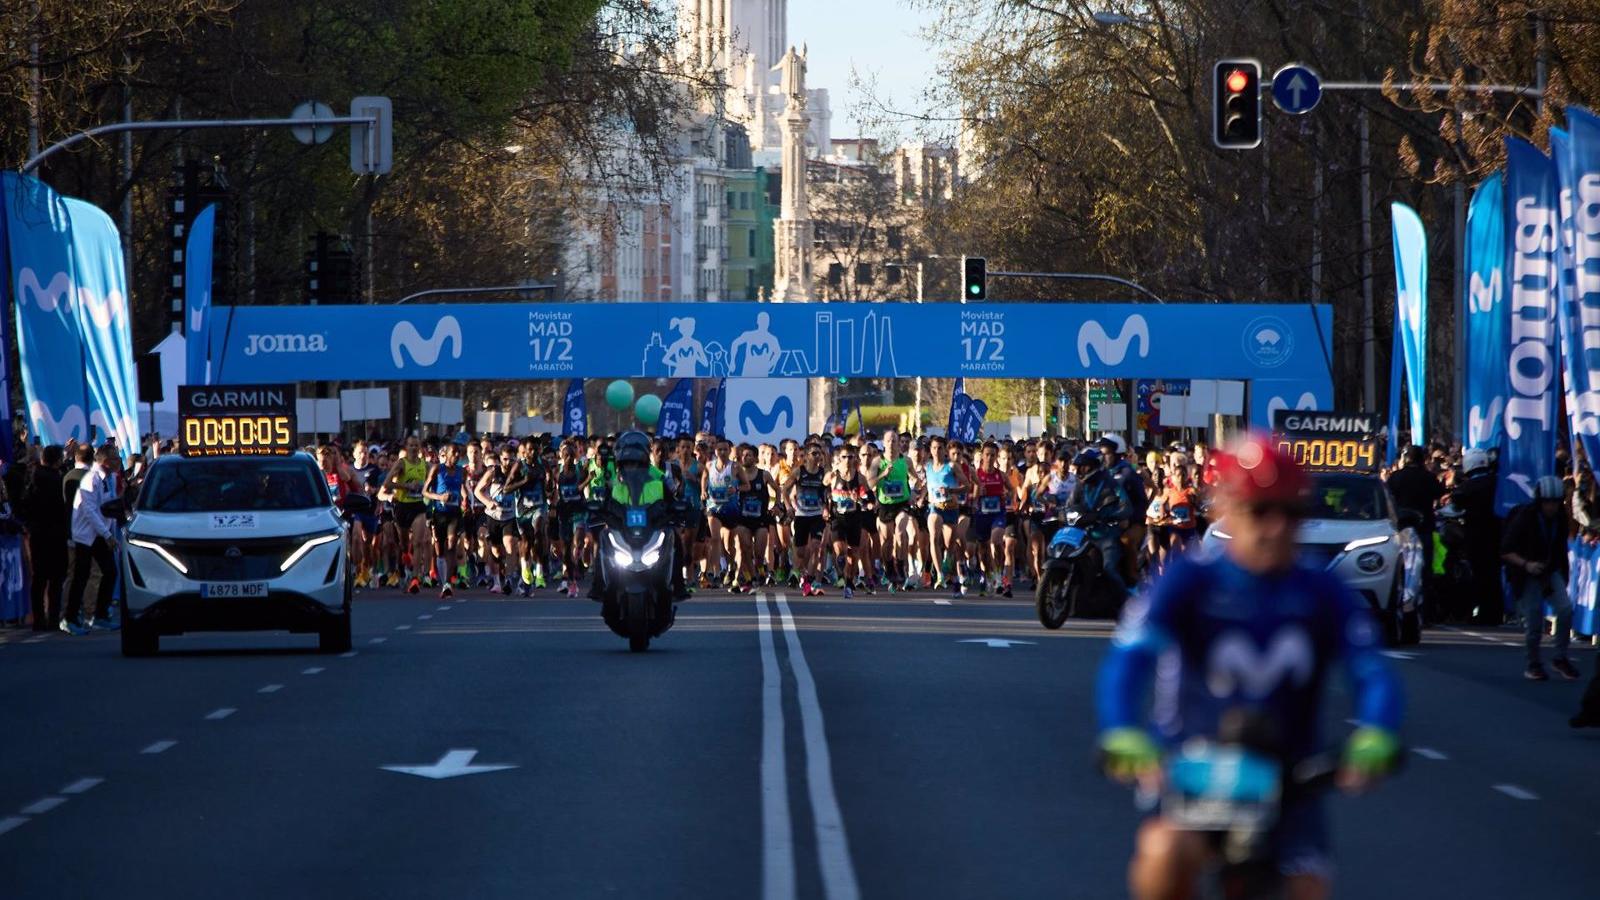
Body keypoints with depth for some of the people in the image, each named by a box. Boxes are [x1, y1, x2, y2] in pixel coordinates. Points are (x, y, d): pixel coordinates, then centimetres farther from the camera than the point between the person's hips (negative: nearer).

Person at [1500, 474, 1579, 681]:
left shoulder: (1560, 518, -4)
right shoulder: (1524, 518, -19)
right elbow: (1506, 552, -18)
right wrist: (1526, 564, -33)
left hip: (1551, 571, 4)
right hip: (1527, 576, -4)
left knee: (1565, 608, -15)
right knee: (1533, 621, -5)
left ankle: (1560, 658, -2)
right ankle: (1533, 665, 15)